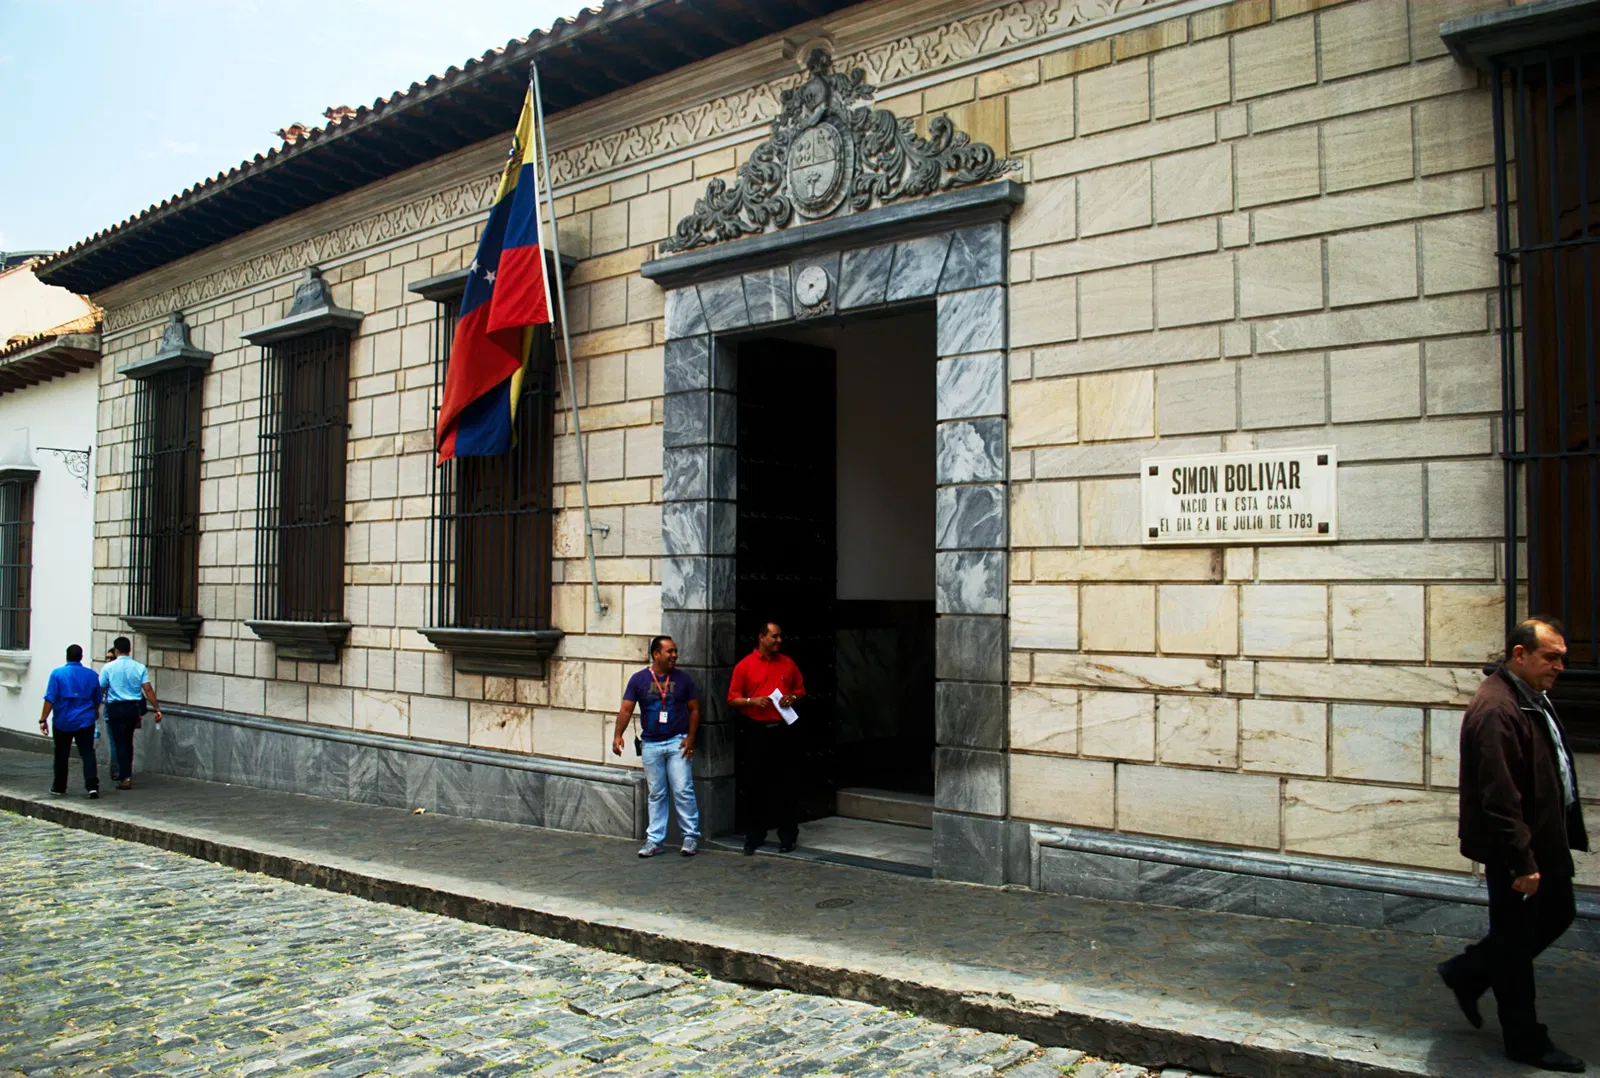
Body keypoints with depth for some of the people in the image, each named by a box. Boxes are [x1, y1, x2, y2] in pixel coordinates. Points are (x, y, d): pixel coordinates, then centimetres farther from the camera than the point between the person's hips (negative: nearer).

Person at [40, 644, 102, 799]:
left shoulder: (57, 673, -6)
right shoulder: (92, 675, 3)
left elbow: (50, 699, -12)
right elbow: (97, 699, 14)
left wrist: (43, 719, -7)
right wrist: (95, 712, 34)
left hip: (63, 722, -1)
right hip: (85, 721, 1)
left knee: (61, 755, 12)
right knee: (88, 753, -1)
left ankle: (59, 787, 23)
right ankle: (92, 786, -15)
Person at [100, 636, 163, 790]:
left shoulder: (108, 667, -5)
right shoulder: (140, 667, -1)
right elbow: (148, 690, -6)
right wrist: (157, 709, -4)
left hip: (116, 708, -3)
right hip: (133, 708, 3)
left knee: (120, 743, 0)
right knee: (128, 742, 18)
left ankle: (125, 778, -6)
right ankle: (126, 773, 28)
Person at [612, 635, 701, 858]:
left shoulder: (683, 679, 2)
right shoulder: (639, 679, 1)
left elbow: (694, 709, 5)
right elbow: (626, 709, -1)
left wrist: (690, 737, -5)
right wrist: (618, 735, -14)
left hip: (677, 742, -1)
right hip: (650, 744, 1)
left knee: (683, 790, -5)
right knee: (656, 794, 8)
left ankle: (691, 836, 6)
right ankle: (655, 840, 15)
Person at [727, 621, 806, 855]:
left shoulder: (788, 664, 9)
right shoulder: (744, 665, 1)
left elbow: (801, 690, 17)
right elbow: (733, 698, 2)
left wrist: (793, 697, -4)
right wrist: (751, 701, -15)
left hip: (783, 730, 1)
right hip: (756, 731, -1)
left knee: (785, 784, 2)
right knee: (756, 785, 5)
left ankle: (788, 836, 11)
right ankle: (754, 836, 15)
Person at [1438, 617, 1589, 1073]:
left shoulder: (1533, 698, 9)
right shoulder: (1496, 709, -25)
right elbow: (1499, 797, -27)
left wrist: (1570, 834, 18)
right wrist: (1521, 862, -25)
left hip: (1543, 841, 10)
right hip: (1513, 849, -10)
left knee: (1557, 916, 21)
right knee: (1516, 941, 4)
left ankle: (1466, 973, 33)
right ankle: (1525, 1042, 20)